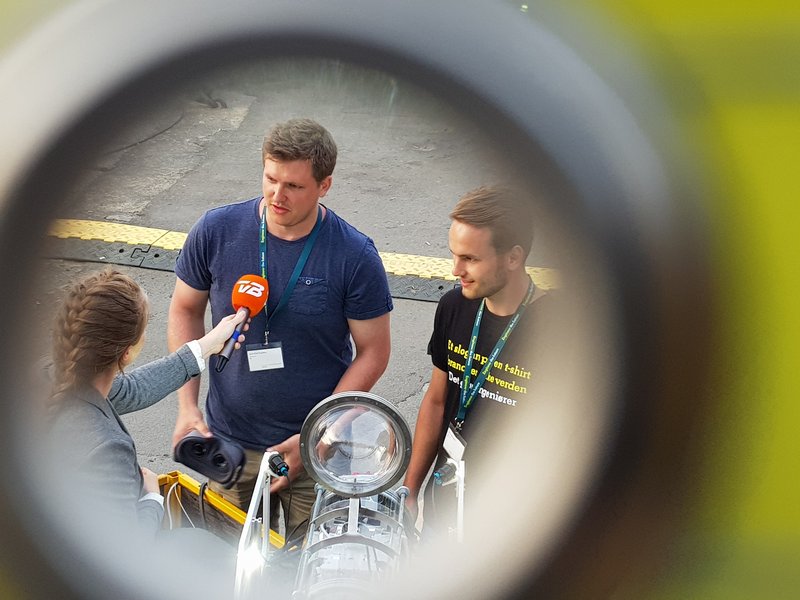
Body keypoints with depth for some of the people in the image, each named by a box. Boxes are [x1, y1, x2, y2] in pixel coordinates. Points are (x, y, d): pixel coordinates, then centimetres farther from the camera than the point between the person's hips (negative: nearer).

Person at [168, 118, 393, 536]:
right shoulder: (216, 231, -9)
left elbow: (373, 352, -8)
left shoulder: (355, 256, -15)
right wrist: (187, 407, -3)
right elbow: (185, 310, 5)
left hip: (316, 451, -2)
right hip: (228, 441, 2)